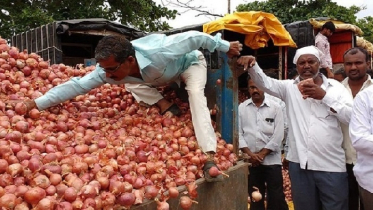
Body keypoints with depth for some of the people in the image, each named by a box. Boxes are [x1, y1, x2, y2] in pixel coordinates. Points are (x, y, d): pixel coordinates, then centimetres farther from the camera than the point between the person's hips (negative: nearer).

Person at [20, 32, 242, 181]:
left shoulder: (158, 51, -45)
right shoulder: (109, 68, -30)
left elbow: (196, 37, -34)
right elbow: (77, 85, -27)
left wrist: (225, 46, -22)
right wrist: (36, 103, -32)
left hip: (190, 61, -5)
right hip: (165, 76, 6)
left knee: (196, 94, -31)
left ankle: (209, 155, -33)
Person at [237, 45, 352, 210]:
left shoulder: (335, 86, 5)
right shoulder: (289, 87, 7)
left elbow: (351, 117, -5)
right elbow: (265, 83, -8)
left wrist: (324, 96, -13)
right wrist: (252, 65, -25)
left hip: (331, 165, 0)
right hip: (300, 163, 1)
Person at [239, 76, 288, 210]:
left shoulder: (275, 107, 0)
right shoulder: (242, 108, 4)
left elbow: (278, 135, -5)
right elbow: (238, 133, 1)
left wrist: (262, 154, -10)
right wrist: (250, 154, -8)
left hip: (271, 160, -2)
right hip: (250, 161, 2)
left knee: (276, 198, 3)